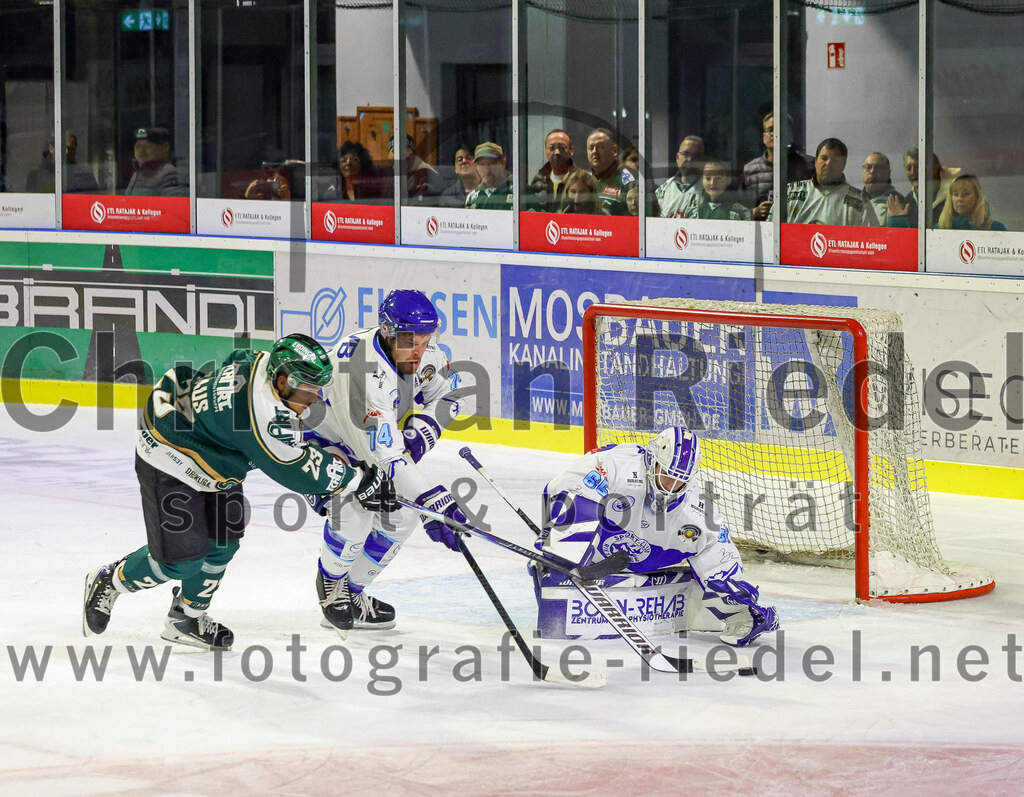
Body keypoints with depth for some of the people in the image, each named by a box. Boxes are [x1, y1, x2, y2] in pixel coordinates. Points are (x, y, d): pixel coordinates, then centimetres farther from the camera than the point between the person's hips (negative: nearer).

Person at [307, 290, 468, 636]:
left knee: (399, 516, 0)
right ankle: (332, 589, 2)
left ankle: (352, 591, 20)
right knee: (354, 511, -27)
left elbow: (447, 393, 2)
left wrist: (422, 428, -18)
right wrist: (432, 500, -52)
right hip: (314, 440, -8)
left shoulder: (423, 350, -17)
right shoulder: (365, 371, -43)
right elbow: (384, 455, -46)